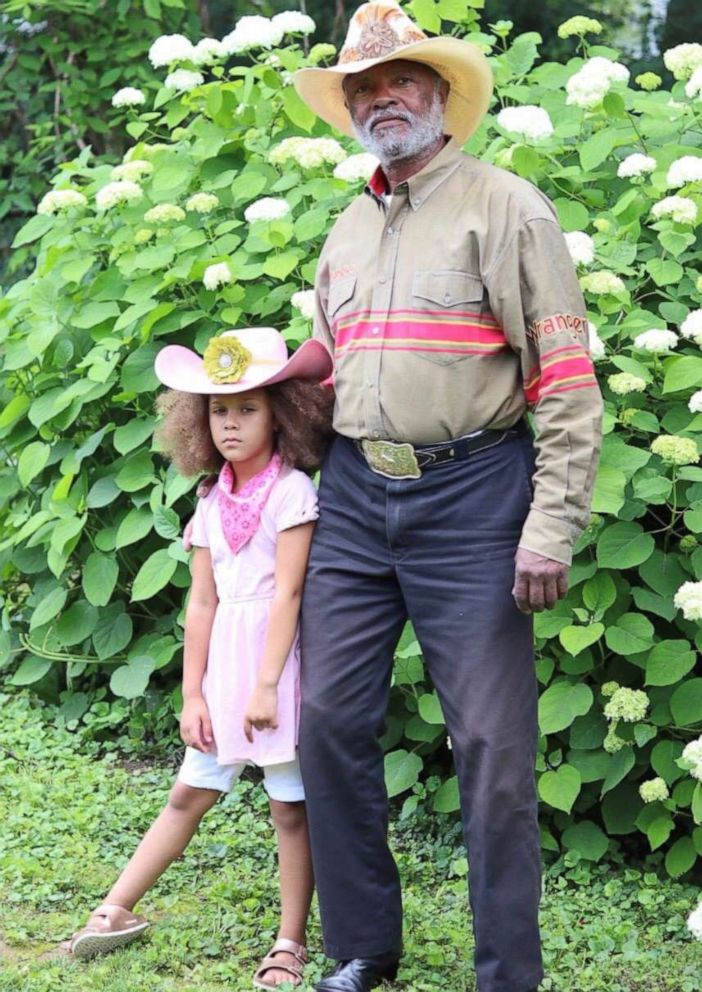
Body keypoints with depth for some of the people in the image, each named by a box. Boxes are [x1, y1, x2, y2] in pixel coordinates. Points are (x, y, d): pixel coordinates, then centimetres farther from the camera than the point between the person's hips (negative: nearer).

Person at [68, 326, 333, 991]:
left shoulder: (292, 490, -9)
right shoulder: (212, 504, 10)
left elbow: (287, 591, -14)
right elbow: (202, 602, 9)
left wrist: (266, 686, -19)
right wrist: (192, 695, 5)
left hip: (278, 660, -6)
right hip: (223, 664, 6)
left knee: (290, 806, 2)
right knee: (189, 794, 11)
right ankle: (114, 912, 15)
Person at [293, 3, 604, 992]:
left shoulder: (506, 207, -4)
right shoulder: (347, 231, 16)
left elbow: (567, 380, -9)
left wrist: (552, 527, -15)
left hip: (470, 497, -6)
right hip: (355, 499, 6)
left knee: (492, 743, -3)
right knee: (330, 721, 5)